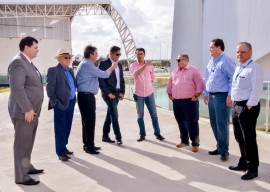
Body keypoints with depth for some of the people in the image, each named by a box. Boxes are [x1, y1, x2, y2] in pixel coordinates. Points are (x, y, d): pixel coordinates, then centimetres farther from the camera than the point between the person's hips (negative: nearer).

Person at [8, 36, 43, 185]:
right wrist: (27, 109, -21)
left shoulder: (27, 62, 16)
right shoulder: (18, 62, -16)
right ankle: (21, 176, 7)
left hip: (32, 111, 10)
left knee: (28, 142, 19)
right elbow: (17, 88, -23)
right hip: (24, 112, -10)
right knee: (22, 143, -1)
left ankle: (27, 166, 34)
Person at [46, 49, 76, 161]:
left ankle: (63, 147, 30)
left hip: (71, 103, 8)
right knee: (60, 128, 0)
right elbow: (50, 88, -12)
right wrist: (54, 102, -15)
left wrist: (74, 99, 12)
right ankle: (60, 152, 8)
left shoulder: (70, 70, 16)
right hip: (61, 104, -7)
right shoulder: (53, 70, -8)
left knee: (67, 127, 15)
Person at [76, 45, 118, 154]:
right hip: (86, 96, -11)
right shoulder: (87, 65, -14)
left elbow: (98, 73, 16)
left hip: (86, 96, 11)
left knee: (87, 121, 14)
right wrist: (112, 67, 3)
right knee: (90, 121, -5)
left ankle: (87, 144, 23)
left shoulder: (86, 64, 19)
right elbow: (103, 74, -12)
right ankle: (89, 147, 2)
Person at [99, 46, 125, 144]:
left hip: (117, 93, 7)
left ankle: (105, 136, 21)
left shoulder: (119, 65, 14)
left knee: (110, 114, 12)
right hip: (109, 93, -7)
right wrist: (108, 93, -16)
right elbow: (100, 80, -13)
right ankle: (118, 137, 0)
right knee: (114, 115, -7)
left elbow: (122, 80, 18)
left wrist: (122, 92, 6)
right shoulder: (104, 63, -7)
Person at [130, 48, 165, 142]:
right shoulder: (133, 65, -2)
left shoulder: (150, 65, 3)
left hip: (149, 93, 1)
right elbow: (136, 73, -25)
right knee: (140, 116, 7)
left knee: (154, 115, 5)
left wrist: (144, 82, 9)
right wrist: (145, 65, -33)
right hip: (138, 94, -1)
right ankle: (142, 134, 17)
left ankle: (157, 133, 15)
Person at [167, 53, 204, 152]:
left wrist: (195, 97, -12)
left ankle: (195, 144, 4)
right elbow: (169, 85, 21)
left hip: (189, 101, -6)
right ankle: (184, 141, 27)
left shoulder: (194, 70, -4)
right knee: (181, 122, 13)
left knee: (192, 123, -3)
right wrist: (170, 95, 12)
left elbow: (200, 84, -9)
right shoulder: (175, 72, 16)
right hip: (176, 102, 6)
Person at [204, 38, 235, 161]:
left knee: (222, 125, -4)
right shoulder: (211, 62, 15)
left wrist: (230, 96, -18)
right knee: (214, 124, 12)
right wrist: (206, 94, 18)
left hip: (221, 96, -8)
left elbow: (233, 78, -15)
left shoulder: (226, 61, -11)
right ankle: (219, 147, 25)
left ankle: (224, 151, 8)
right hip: (211, 96, 8)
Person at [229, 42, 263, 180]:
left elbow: (256, 89, -18)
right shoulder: (238, 68, 16)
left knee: (249, 139, -3)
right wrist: (234, 103, 14)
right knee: (239, 137, 17)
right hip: (236, 106, 9)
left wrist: (249, 106, -19)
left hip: (248, 107, -9)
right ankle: (243, 163, 32)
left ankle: (252, 169, 9)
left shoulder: (254, 68, -11)